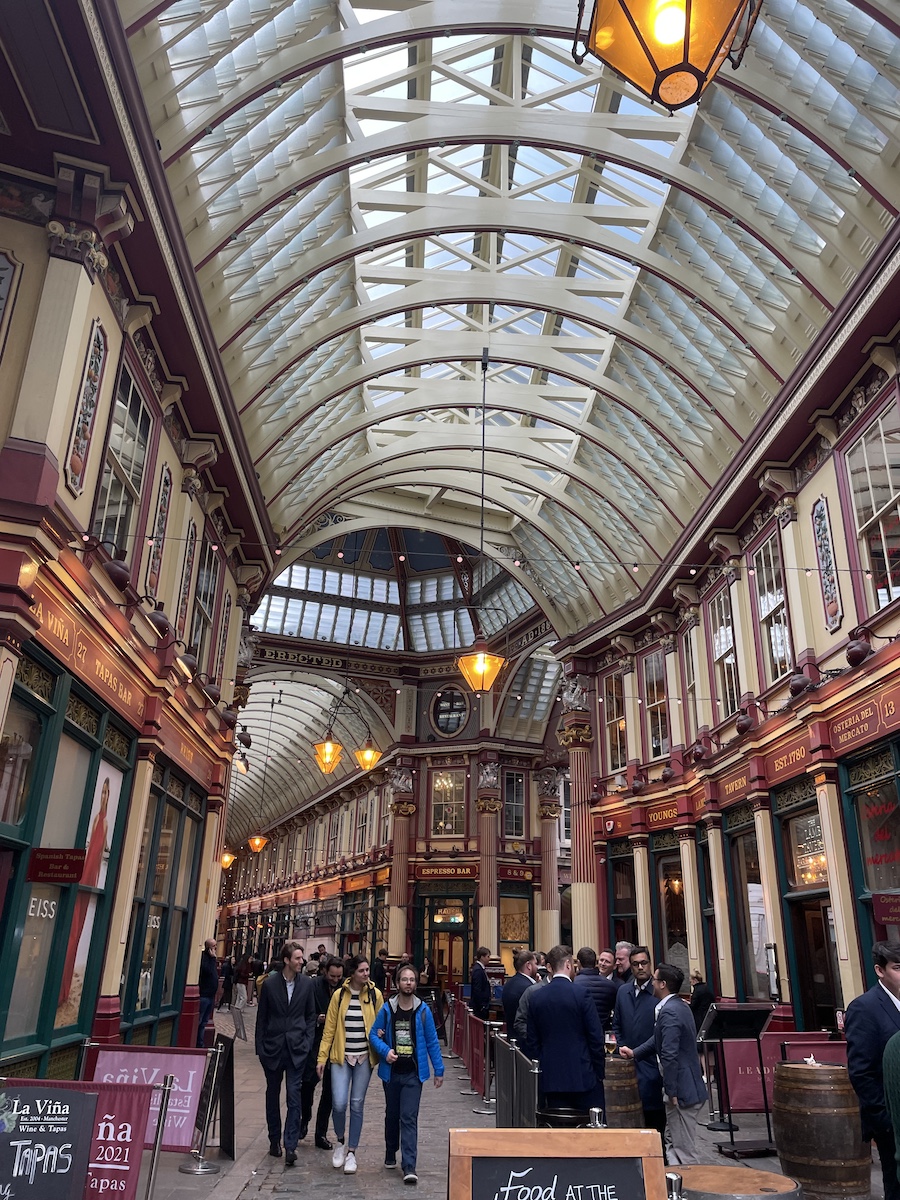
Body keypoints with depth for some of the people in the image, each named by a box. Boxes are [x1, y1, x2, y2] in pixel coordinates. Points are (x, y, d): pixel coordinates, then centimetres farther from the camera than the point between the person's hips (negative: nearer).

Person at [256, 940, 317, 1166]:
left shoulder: (306, 983, -2)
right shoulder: (269, 984, -5)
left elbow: (311, 1015, 6)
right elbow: (261, 1017, 1)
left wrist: (307, 1042, -2)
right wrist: (260, 1046, -1)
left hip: (296, 1048, 0)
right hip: (273, 1047, 1)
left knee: (294, 1096, -6)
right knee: (273, 1094, 14)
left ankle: (290, 1146, -2)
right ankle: (274, 1140, 29)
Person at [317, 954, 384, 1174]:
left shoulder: (375, 995, -2)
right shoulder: (339, 995, -3)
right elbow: (329, 1029, 1)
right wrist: (322, 1058, -1)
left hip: (364, 1057, 0)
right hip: (341, 1056, 0)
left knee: (357, 1104, 6)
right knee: (339, 1103, -7)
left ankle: (351, 1152, 21)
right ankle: (340, 1142, 21)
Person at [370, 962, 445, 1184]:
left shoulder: (423, 1010, -7)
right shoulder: (387, 1009, -6)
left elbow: (432, 1041, 0)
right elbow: (374, 1034, 3)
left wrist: (439, 1069, 2)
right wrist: (385, 1050, -15)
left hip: (413, 1073, -2)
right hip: (391, 1072, 2)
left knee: (409, 1118, -8)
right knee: (392, 1115, 18)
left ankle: (409, 1167, -5)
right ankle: (390, 1155, 38)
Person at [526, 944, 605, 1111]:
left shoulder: (536, 996, 1)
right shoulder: (581, 994, -11)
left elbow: (531, 1041, 6)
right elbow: (596, 1037, -8)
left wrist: (536, 1072, 13)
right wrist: (600, 1071, 3)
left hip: (551, 1077, 4)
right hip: (582, 1075, -4)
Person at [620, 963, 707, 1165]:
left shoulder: (669, 1012, -23)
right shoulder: (678, 1006, 10)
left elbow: (669, 1056, -26)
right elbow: (659, 1040, 19)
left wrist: (671, 1092, -19)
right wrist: (635, 1053, 12)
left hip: (682, 1089, -10)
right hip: (686, 1086, 10)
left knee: (685, 1151, 0)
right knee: (672, 1143, 18)